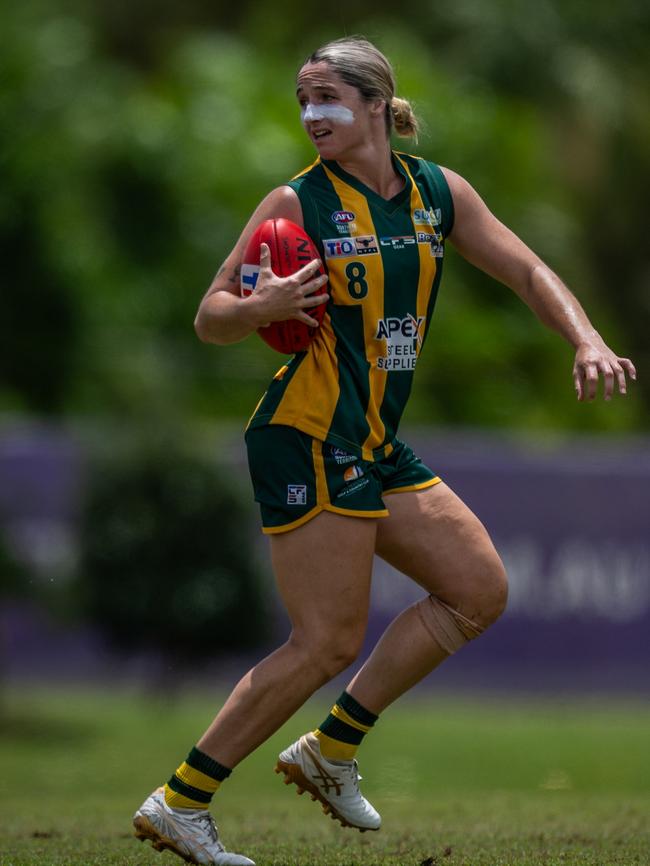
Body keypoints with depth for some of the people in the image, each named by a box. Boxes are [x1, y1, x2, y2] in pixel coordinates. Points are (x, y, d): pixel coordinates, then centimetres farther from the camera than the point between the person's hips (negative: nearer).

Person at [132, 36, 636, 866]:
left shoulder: (439, 192, 6)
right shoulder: (296, 203, -9)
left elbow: (527, 272, 11)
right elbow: (210, 319, -6)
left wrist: (587, 343, -4)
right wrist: (262, 307, -27)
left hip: (377, 449, 7)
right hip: (310, 439, -7)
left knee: (479, 590, 6)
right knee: (328, 641, -11)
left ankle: (330, 750, 12)